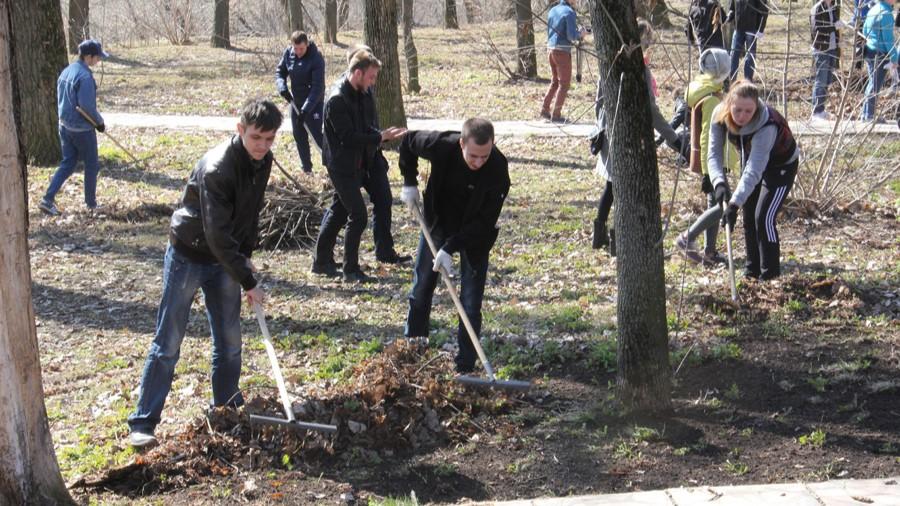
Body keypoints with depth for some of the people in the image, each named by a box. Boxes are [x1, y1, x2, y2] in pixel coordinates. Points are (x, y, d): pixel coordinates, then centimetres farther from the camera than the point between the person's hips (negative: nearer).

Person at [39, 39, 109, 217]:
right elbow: (87, 106, -22)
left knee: (68, 163, 14)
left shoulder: (66, 71, 8)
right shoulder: (85, 76, -20)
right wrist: (100, 122, -7)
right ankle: (91, 204, 18)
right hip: (82, 129, -8)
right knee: (91, 165, 8)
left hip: (65, 126, 8)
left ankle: (48, 199, 4)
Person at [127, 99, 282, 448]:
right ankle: (143, 422, 1)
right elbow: (217, 235, -30)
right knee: (168, 343, -4)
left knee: (230, 340, 10)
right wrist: (248, 282, -26)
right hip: (188, 257, -7)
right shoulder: (216, 169, -29)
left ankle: (227, 409, 25)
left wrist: (245, 255, 7)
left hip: (224, 259, 7)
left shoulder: (263, 161, -4)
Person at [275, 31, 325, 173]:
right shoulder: (288, 53, -6)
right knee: (299, 135, 11)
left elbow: (318, 87, -26)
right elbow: (280, 71, 7)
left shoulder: (316, 59, -23)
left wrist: (306, 109, -31)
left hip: (314, 103, -6)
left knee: (316, 135, -12)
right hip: (295, 102, 6)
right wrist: (282, 87, -15)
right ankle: (306, 168, 23)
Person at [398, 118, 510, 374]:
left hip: (475, 236, -3)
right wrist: (409, 182, -8)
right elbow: (408, 142, -5)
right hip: (438, 224, 3)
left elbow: (485, 221, -28)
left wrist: (451, 247, -32)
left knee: (471, 304, -4)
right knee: (420, 290, 13)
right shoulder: (442, 145, -28)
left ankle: (465, 367, 5)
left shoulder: (498, 169, -32)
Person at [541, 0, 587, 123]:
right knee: (564, 84, 1)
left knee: (555, 82, 19)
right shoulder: (570, 13, -12)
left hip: (551, 49, 7)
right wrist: (580, 34, 3)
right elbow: (572, 36, -18)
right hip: (563, 51, -7)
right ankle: (556, 115, -1)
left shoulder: (552, 10, 11)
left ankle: (545, 110, 17)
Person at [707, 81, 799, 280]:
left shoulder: (767, 126, -42)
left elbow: (754, 171, -47)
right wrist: (719, 182, -44)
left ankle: (770, 275, -1)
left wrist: (735, 203, -55)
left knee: (764, 217, -14)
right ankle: (752, 271, 24)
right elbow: (714, 153, -26)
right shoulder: (720, 115, -26)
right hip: (751, 160, 6)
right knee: (749, 218, 10)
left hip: (781, 166, -6)